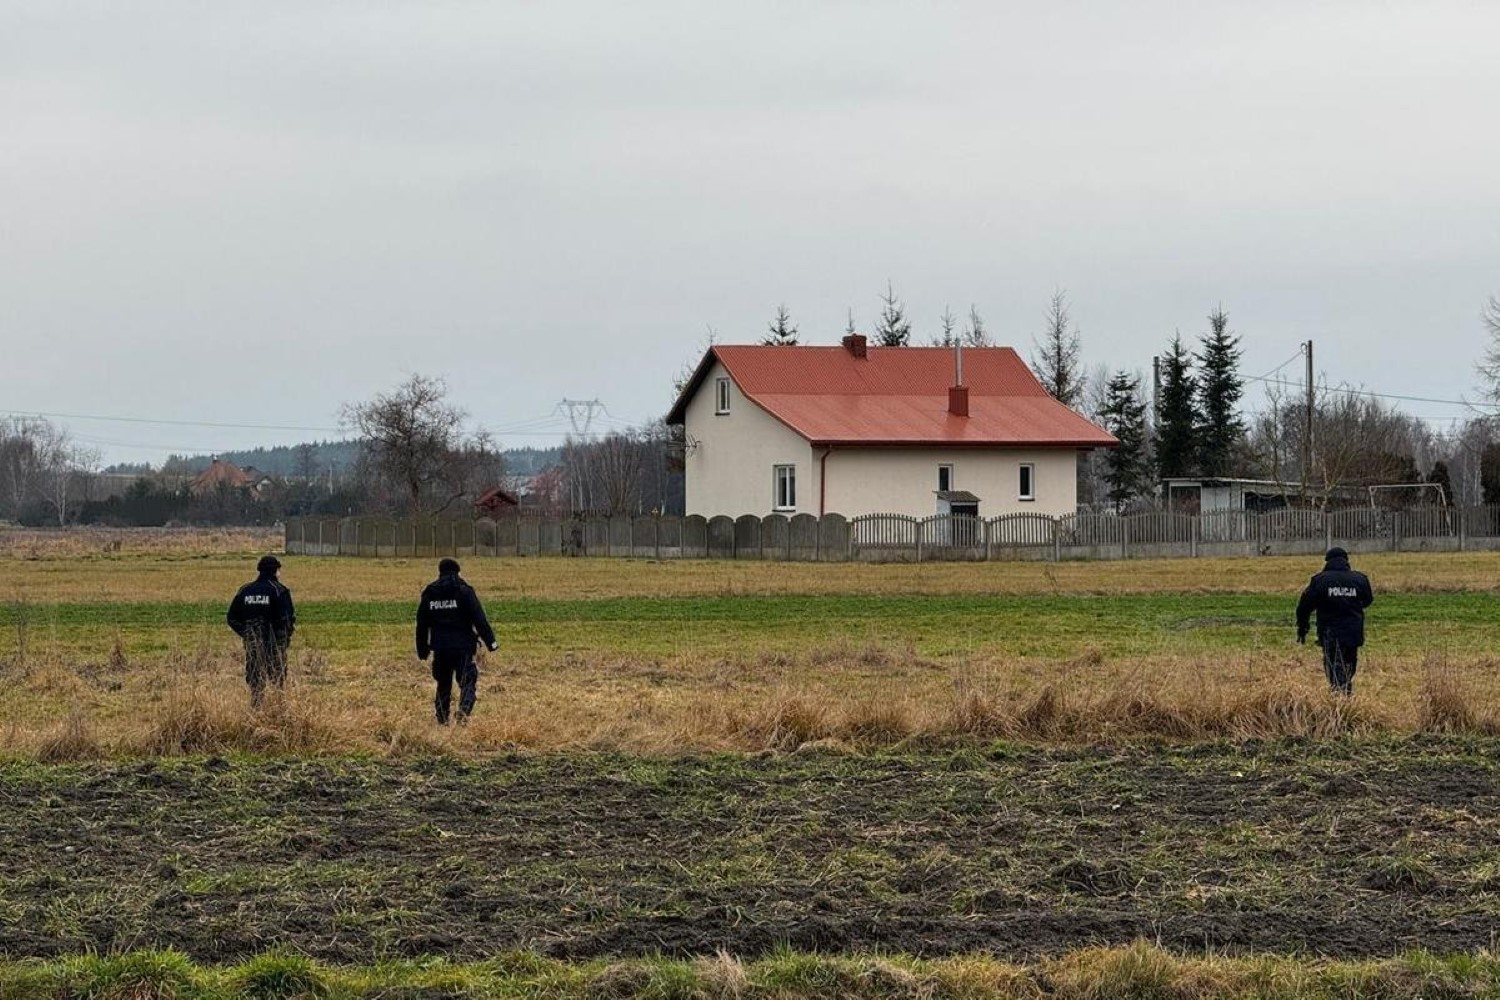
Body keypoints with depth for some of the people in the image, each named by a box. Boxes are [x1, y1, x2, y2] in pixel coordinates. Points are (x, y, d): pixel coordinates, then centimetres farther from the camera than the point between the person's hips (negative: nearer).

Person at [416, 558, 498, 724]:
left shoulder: (429, 593, 8)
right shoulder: (464, 591, -4)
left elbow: (422, 624, 13)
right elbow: (479, 619, -9)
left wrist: (422, 650, 21)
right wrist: (490, 641, -5)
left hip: (440, 647, 4)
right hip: (463, 646, -4)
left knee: (443, 684, 15)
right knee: (468, 681, -1)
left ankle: (442, 719, 13)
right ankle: (464, 708, -27)